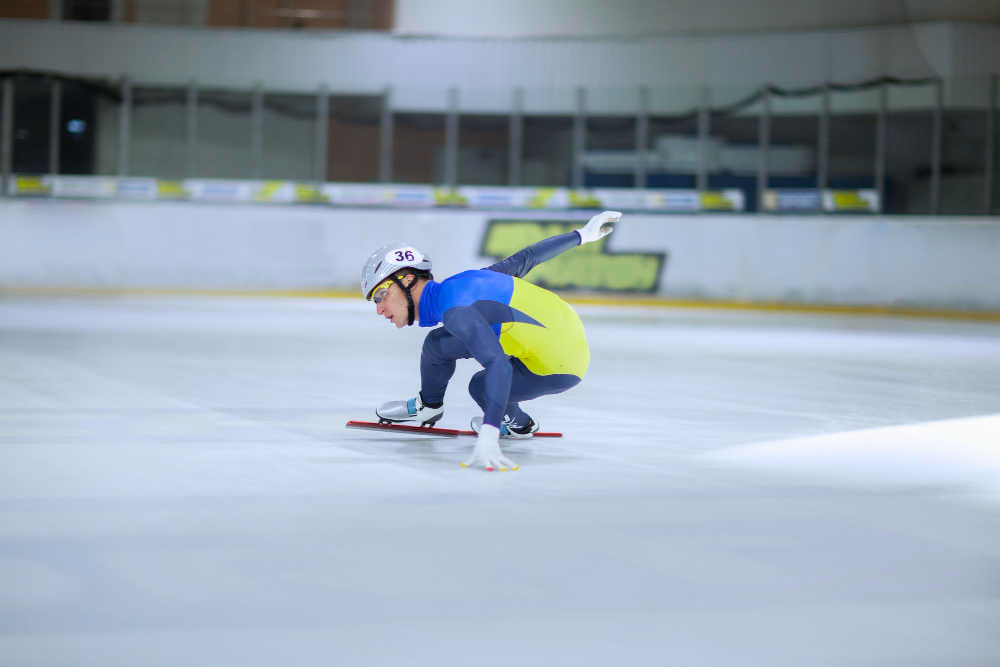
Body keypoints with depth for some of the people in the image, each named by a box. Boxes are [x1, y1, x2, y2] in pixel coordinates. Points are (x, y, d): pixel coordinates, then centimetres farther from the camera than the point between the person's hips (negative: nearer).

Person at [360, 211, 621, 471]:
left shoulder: (457, 310, -24)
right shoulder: (463, 281, 2)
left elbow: (499, 365, -37)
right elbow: (524, 259, 11)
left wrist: (488, 438, -47)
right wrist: (582, 235, 25)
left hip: (559, 367, -9)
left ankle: (517, 424, 27)